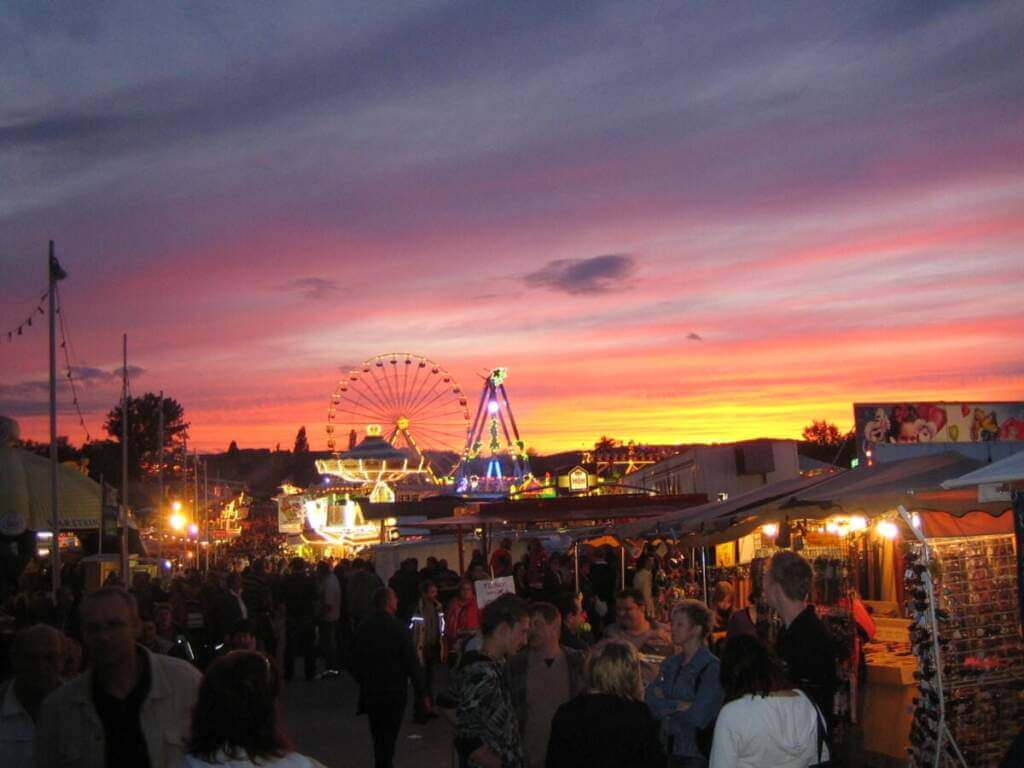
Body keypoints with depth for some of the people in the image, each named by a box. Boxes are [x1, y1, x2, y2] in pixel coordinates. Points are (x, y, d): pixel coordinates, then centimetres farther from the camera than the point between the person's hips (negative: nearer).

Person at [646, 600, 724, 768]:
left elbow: (699, 715, -17)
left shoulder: (712, 667, -11)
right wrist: (678, 705, -16)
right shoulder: (670, 664, 9)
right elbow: (650, 700, -2)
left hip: (697, 753, -5)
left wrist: (666, 706, -5)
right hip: (671, 748, 5)